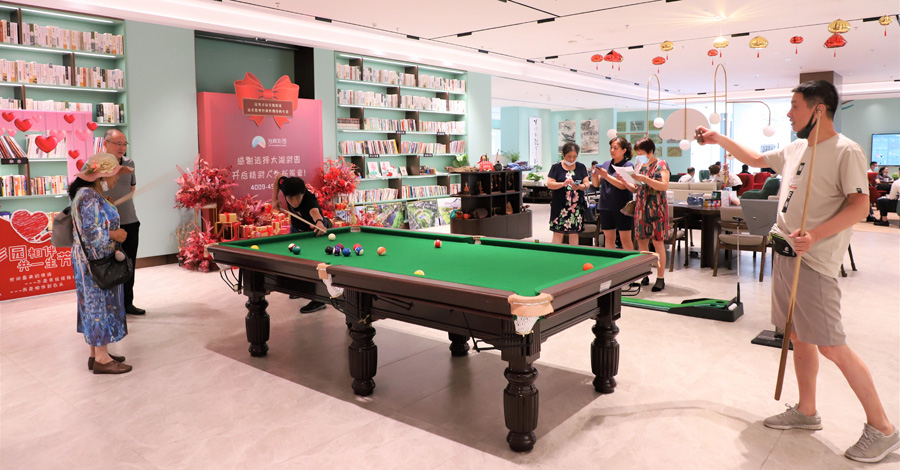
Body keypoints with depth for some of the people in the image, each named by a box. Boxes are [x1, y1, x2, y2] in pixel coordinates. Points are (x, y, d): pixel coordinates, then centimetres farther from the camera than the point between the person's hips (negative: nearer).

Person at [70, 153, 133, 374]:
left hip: (97, 260, 10)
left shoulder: (92, 194, 10)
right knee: (101, 305, -3)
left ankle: (96, 353, 24)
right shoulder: (90, 198, -20)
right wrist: (115, 235, -14)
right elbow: (91, 233, -26)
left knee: (96, 305, 14)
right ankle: (102, 359, 5)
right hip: (94, 262, -10)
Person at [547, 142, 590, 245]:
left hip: (577, 205, 3)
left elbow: (587, 183, 4)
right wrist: (563, 184, -22)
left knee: (574, 233, 7)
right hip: (560, 205, -2)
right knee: (558, 232, -4)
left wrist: (579, 186, -18)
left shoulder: (581, 167, 10)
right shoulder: (556, 167, 2)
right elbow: (549, 184, -6)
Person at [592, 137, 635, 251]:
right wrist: (594, 176, -10)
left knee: (625, 239, -2)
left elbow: (623, 185, -16)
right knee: (609, 238, 9)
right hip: (606, 207, 5)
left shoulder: (628, 165, -4)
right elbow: (596, 184, 11)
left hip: (622, 208, -5)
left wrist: (606, 176, -21)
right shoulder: (606, 164, 12)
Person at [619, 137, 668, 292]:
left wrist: (645, 179, -24)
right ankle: (644, 276, 16)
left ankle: (660, 278, 1)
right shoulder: (640, 166, 14)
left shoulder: (661, 165, -5)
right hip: (641, 208, 6)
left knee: (658, 242, -4)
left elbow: (664, 186, -18)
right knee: (641, 241, 7)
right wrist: (623, 180, 0)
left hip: (656, 208, -6)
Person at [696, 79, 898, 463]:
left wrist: (814, 235, -28)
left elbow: (859, 206, -18)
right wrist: (719, 139, 26)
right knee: (799, 338, 15)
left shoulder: (846, 151, -10)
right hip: (785, 254, 8)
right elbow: (755, 158, 30)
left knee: (831, 347, -7)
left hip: (814, 261, -8)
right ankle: (806, 411, 28)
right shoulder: (795, 149, 13)